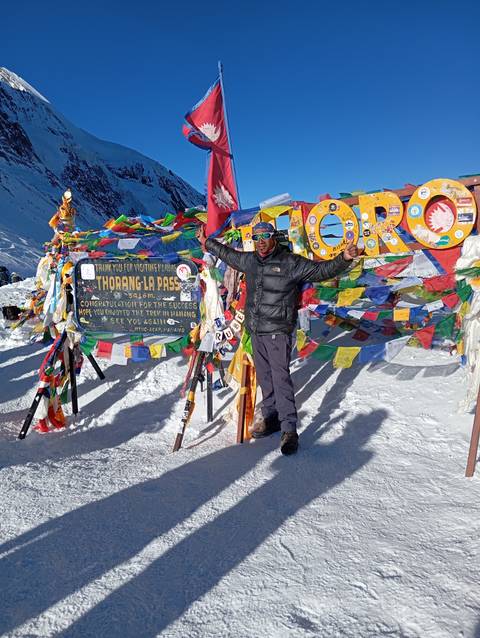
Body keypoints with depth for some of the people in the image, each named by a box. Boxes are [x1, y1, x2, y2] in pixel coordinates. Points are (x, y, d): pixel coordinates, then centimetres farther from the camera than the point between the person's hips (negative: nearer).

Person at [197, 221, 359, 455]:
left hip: (278, 332, -6)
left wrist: (344, 258, -24)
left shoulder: (290, 262, -6)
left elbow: (321, 269, -9)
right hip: (255, 330, 6)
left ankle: (289, 430, -4)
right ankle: (270, 419, 26)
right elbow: (228, 254, 29)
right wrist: (207, 243, 37)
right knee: (264, 378, 12)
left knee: (281, 378, -10)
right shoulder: (248, 260, 11)